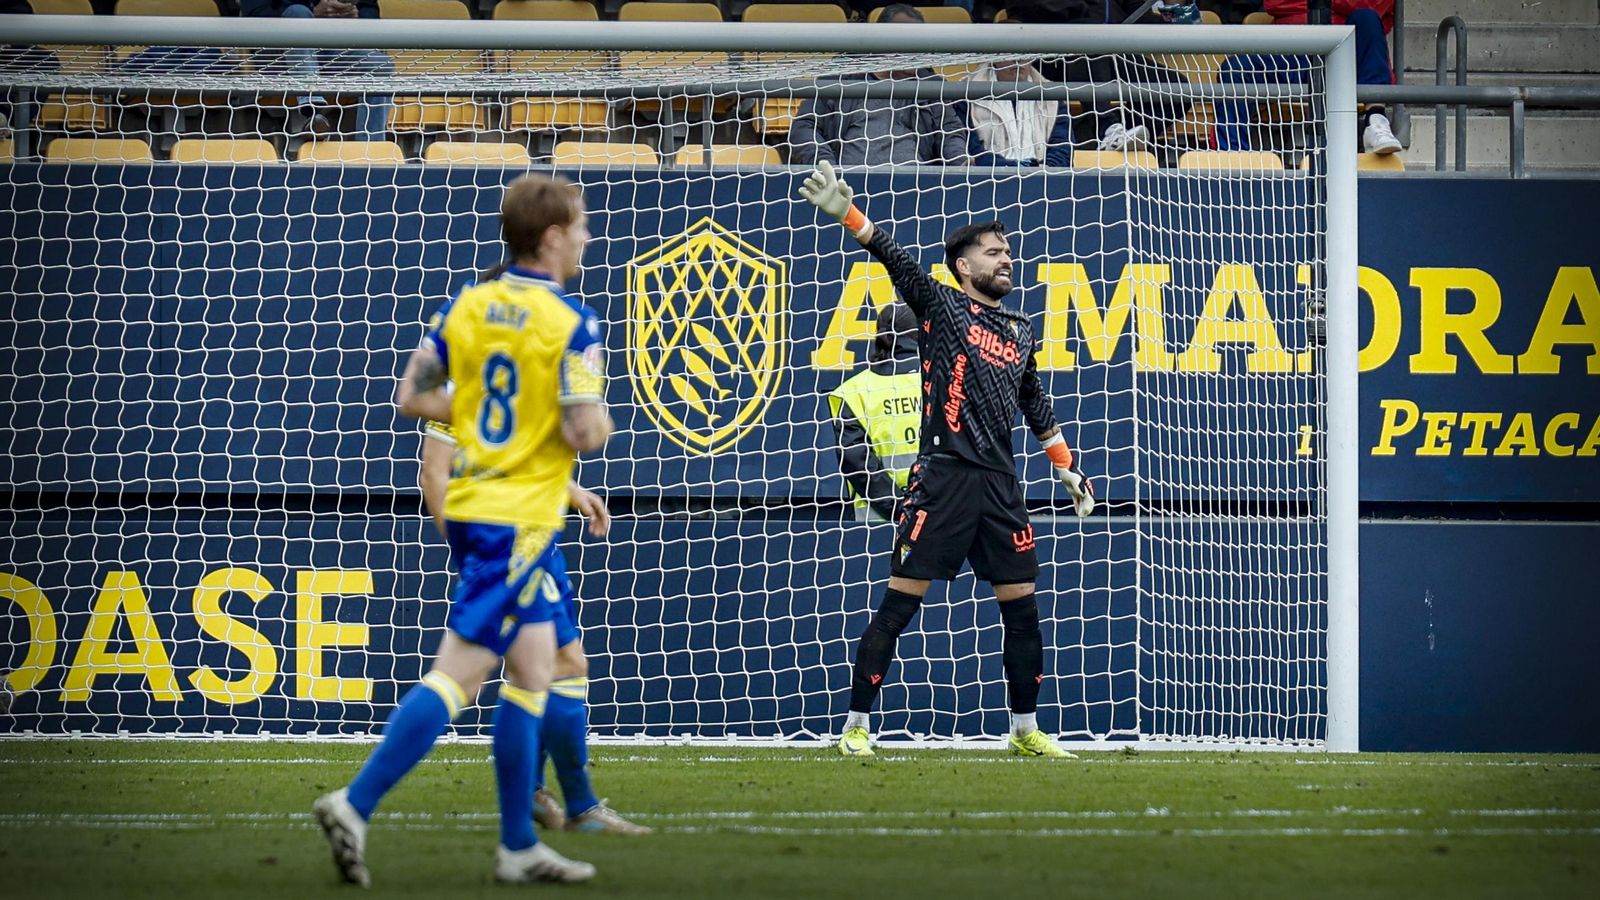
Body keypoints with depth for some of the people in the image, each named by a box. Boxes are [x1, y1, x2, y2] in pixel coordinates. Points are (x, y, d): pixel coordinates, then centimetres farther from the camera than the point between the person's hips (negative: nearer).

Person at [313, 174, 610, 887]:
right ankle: (355, 804, -16)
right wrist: (600, 420, 5)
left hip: (470, 503, 8)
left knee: (533, 667, 15)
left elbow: (412, 397, 7)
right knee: (459, 672, -8)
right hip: (522, 519, -8)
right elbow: (585, 433, -17)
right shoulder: (571, 323, -13)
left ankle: (519, 846, 16)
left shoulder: (466, 306, 5)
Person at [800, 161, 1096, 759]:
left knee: (1022, 608, 6)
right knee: (899, 603, -6)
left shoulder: (1022, 330, 19)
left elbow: (1036, 406, 29)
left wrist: (1068, 469, 30)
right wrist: (845, 213, -23)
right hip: (942, 478, -5)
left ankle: (1026, 731, 17)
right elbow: (894, 258, -10)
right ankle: (857, 726, -1)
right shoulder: (940, 305, 4)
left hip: (1000, 484, 5)